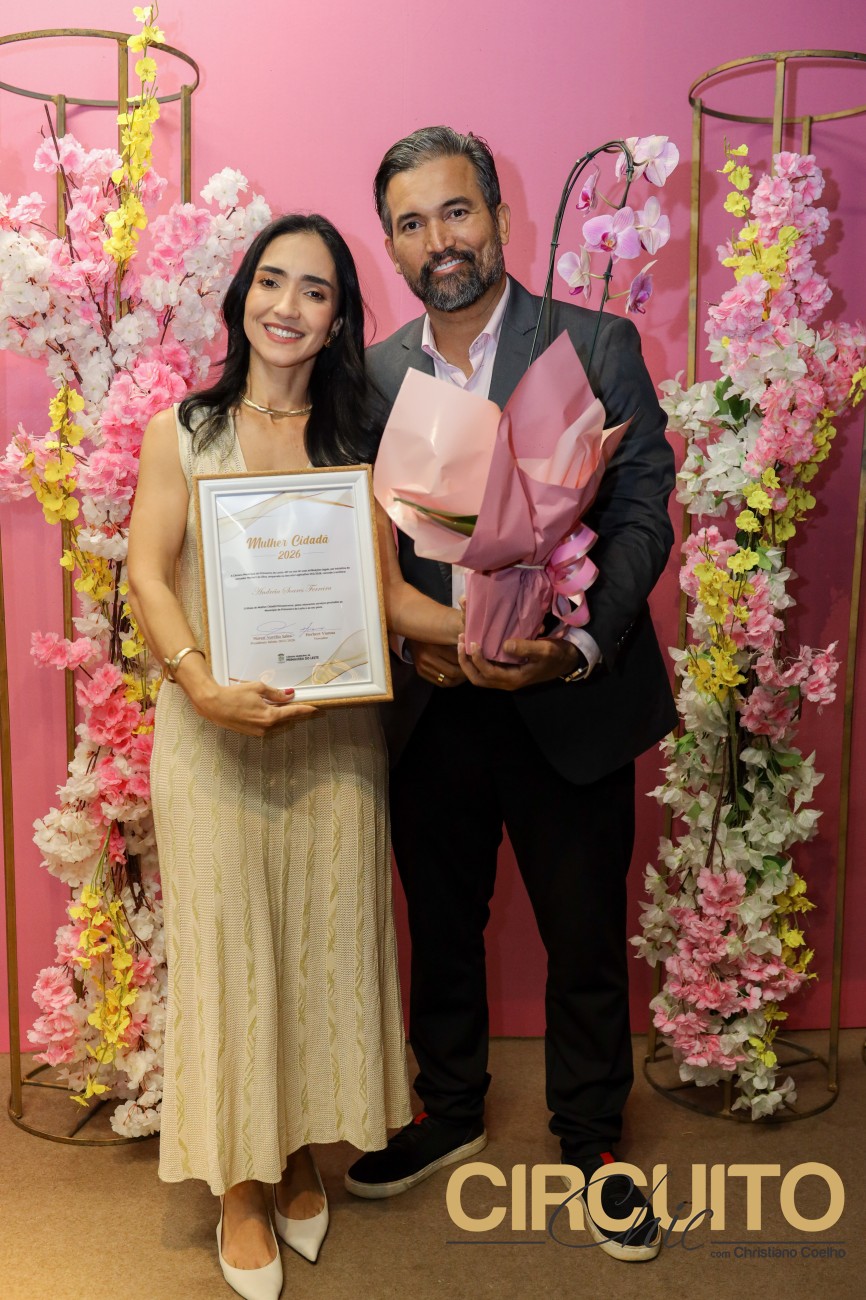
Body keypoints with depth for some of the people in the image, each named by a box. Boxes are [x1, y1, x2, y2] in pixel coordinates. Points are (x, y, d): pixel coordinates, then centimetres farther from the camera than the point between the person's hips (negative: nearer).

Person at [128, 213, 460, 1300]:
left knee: (325, 942, 10)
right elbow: (146, 576, -4)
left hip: (334, 730, 2)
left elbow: (387, 591, 2)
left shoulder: (356, 441, 7)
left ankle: (302, 1159, 32)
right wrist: (200, 681, -21)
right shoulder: (183, 431, 3)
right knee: (226, 946, 6)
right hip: (212, 730, -2)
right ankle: (240, 1187, 24)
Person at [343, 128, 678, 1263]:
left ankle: (591, 1139, 35)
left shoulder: (599, 345, -5)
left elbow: (642, 514, -8)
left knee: (586, 937, 11)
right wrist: (411, 642, -11)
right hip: (431, 707, 3)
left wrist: (584, 645, -22)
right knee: (442, 926, 19)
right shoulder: (373, 374, 4)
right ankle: (450, 1114, 42)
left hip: (571, 707, -2)